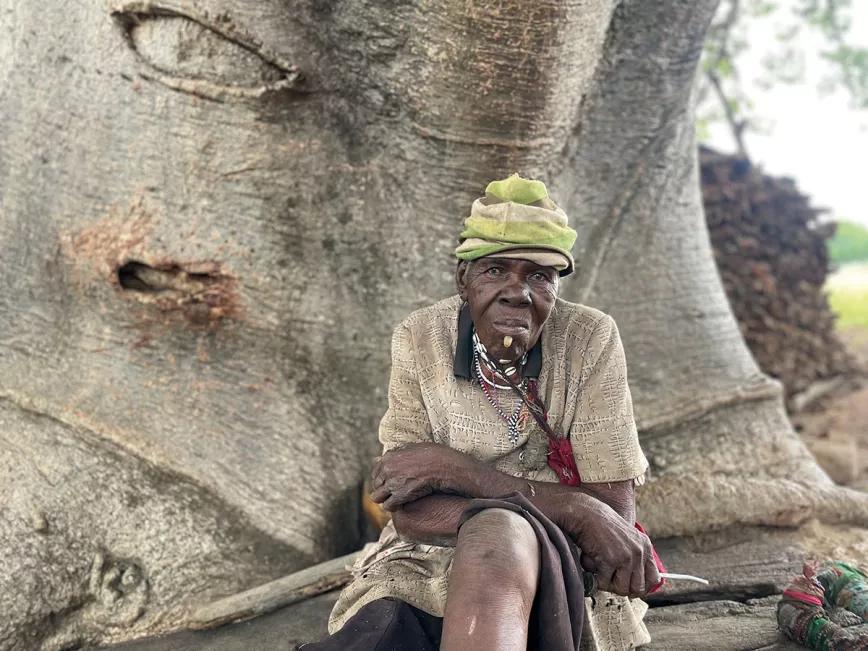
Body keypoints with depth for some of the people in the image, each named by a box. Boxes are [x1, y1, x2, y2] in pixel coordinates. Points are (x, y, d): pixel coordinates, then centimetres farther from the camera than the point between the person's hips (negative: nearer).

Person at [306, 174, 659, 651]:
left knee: (495, 534, -35)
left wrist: (452, 468, -16)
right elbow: (409, 512, -9)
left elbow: (614, 512, -10)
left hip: (555, 577, 1)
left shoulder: (591, 339, -6)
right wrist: (574, 513, -22)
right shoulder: (419, 340, -3)